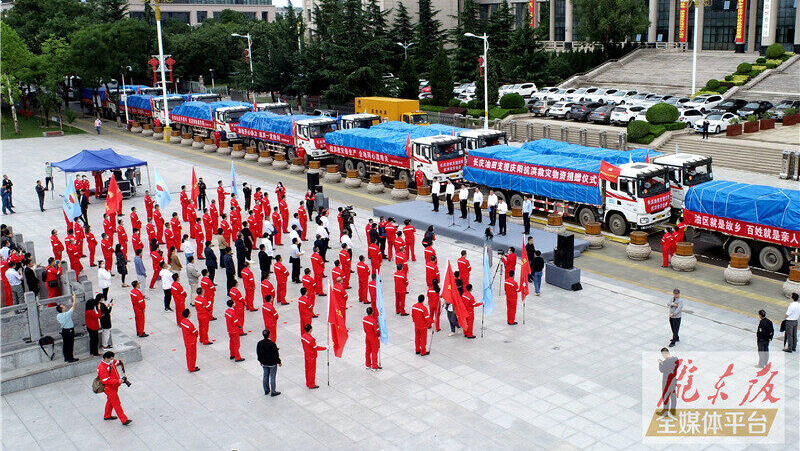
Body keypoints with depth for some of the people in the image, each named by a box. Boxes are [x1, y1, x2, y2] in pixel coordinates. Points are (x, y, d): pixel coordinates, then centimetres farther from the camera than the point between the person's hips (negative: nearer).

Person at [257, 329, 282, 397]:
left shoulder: (259, 343, -9)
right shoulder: (272, 344, -25)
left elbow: (258, 353, 5)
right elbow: (275, 354, -18)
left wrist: (260, 361, 21)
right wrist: (279, 362, -4)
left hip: (264, 363, 5)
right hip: (272, 363, -5)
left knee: (265, 376, 18)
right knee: (272, 378, 6)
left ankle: (266, 390, 31)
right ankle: (273, 392, 15)